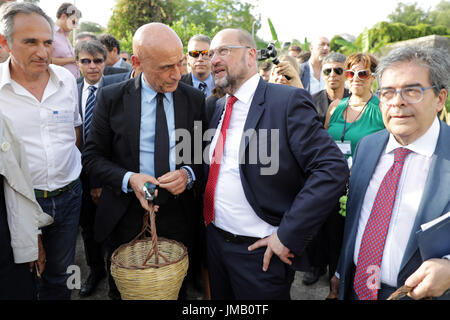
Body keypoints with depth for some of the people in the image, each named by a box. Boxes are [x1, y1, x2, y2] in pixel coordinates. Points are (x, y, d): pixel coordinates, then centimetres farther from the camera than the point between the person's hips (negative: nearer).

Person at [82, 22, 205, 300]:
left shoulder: (195, 99, -3)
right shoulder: (111, 98, -6)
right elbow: (93, 156, -3)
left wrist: (188, 174, -17)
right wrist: (128, 179, -19)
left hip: (178, 217, 1)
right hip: (125, 217, 0)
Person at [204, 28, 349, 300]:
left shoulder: (288, 101, -15)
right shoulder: (220, 107, 7)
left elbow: (333, 168, -22)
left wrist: (287, 235, -22)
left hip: (260, 251, -6)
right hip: (214, 240, 7)